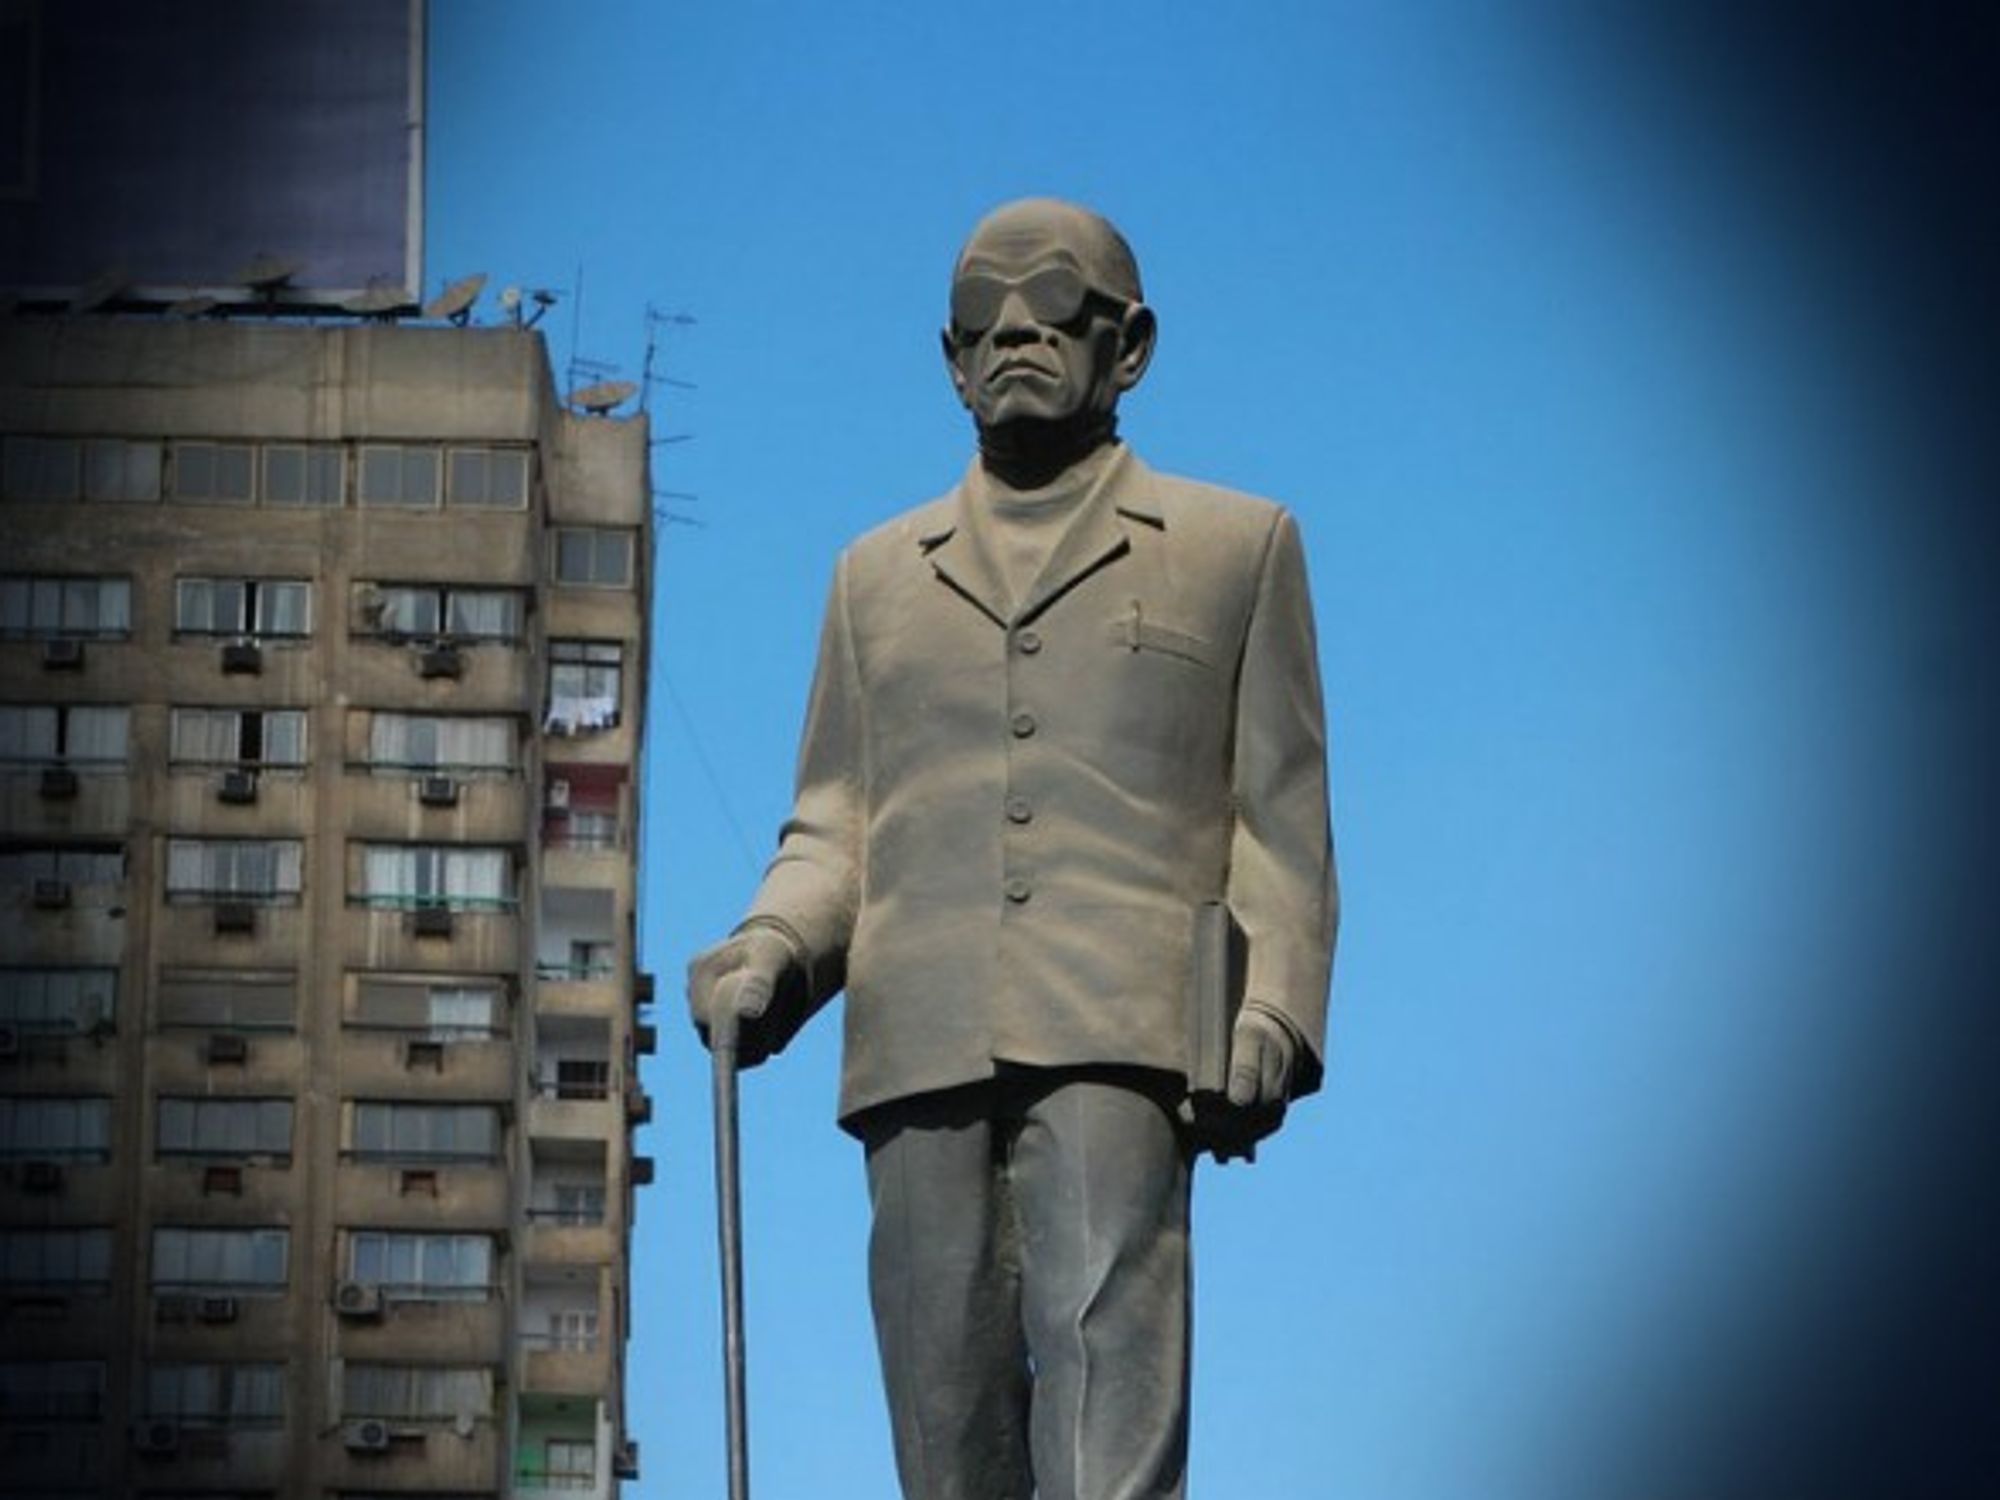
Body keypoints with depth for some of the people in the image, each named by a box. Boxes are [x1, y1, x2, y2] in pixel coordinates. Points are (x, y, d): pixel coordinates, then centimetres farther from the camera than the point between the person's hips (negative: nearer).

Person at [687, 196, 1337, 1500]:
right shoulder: (880, 574, 28)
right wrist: (772, 948, 1)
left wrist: (1271, 1009, -3)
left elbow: (1279, 817, 13)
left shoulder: (1236, 546, 20)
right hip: (921, 1040, 3)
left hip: (1118, 1040, -3)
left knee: (1105, 1345, -21)